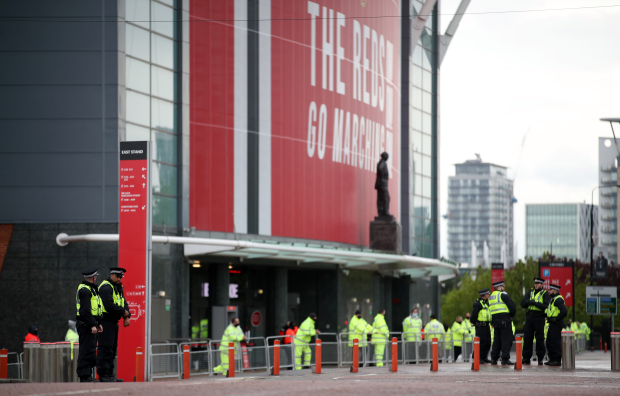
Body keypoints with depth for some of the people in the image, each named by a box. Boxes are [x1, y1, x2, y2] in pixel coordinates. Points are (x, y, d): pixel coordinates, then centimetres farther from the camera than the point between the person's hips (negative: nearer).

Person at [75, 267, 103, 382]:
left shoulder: (90, 289, 20)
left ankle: (87, 375, 15)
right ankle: (84, 376, -11)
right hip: (85, 325, -11)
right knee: (87, 350, -11)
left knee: (90, 350, 12)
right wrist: (92, 325, -24)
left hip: (89, 324, 11)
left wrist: (98, 323, 27)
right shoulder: (85, 290, -15)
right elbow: (85, 310, -22)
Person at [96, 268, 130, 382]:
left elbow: (124, 303, 15)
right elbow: (109, 306, -23)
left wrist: (127, 317, -2)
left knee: (112, 348, 12)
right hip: (105, 321, -10)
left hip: (113, 323, 10)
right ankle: (103, 375, -12)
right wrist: (124, 312, -13)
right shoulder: (106, 287, -13)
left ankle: (109, 374, 17)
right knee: (105, 348, -11)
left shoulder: (118, 288, 18)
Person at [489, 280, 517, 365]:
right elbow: (513, 307, -11)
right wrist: (512, 315, 6)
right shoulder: (503, 295, -8)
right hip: (504, 319, -8)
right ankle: (505, 359, -9)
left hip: (495, 319, 8)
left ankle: (494, 359, 13)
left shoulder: (491, 296, 17)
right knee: (506, 339, -5)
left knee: (497, 340, 13)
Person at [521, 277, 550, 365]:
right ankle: (526, 358, 7)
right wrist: (529, 302, -16)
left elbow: (546, 306, -12)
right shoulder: (530, 292, 14)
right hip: (529, 317, 4)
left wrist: (536, 303, -23)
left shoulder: (545, 294, 2)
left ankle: (540, 358, 4)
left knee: (540, 339, -1)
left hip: (539, 317, -4)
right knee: (527, 338, 2)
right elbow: (523, 304, 6)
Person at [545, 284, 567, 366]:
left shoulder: (558, 299, -14)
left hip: (556, 324, -11)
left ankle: (557, 360, -8)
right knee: (549, 342, 13)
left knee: (555, 342, -10)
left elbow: (564, 311, -25)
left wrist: (556, 319, -20)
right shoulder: (553, 299, 19)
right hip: (552, 324, 11)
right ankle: (552, 359, 18)